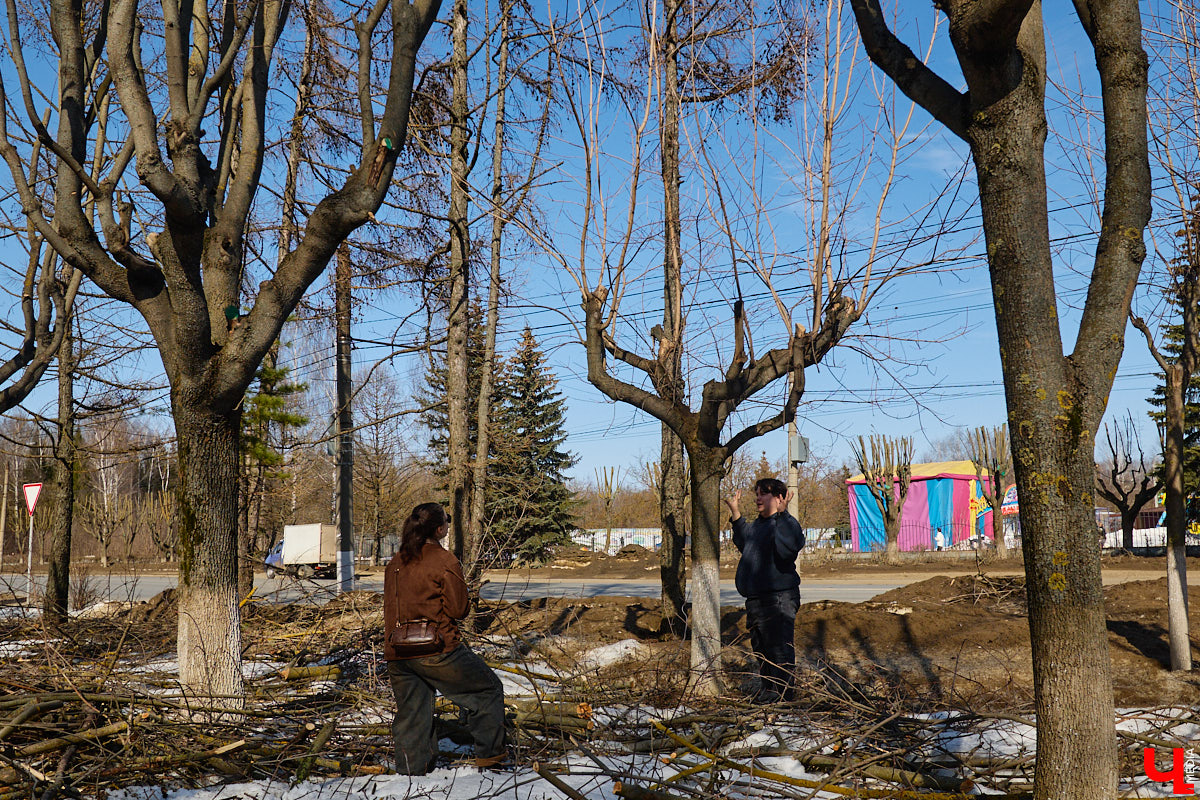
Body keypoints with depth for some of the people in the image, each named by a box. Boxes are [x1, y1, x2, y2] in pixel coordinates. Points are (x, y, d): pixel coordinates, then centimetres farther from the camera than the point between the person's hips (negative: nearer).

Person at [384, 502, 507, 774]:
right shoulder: (445, 562, -11)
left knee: (411, 714, 14)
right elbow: (458, 609, -8)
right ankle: (489, 756, 12)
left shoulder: (395, 564, 10)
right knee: (488, 690, 10)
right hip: (437, 650, -6)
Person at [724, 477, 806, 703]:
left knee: (779, 647, -7)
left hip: (778, 598, -10)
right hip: (755, 599, 10)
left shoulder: (787, 523, -13)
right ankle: (767, 688, 29)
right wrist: (735, 513, 30)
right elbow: (744, 544, 35)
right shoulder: (758, 524, 16)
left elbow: (787, 549, -33)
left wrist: (782, 513, -32)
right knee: (761, 648, 18)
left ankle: (781, 691, -1)